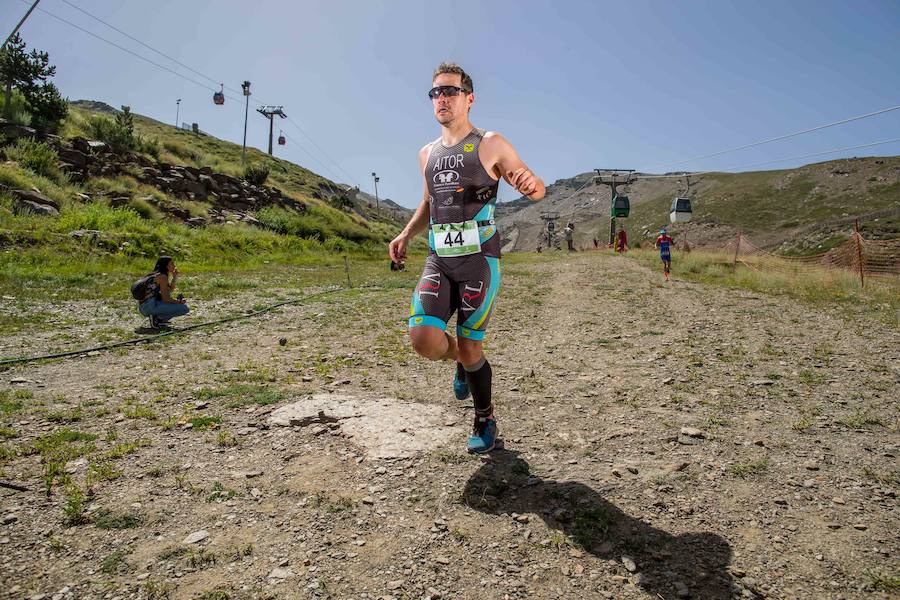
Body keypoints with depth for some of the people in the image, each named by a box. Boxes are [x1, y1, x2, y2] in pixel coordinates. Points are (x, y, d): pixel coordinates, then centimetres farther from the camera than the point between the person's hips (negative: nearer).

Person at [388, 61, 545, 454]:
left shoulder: (489, 145, 0)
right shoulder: (427, 154, 15)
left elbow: (536, 189, 0)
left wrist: (530, 183, -25)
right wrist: (406, 234, 12)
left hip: (479, 259, -4)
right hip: (439, 260, 4)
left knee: (469, 350, -2)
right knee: (423, 339, -14)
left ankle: (485, 421, 23)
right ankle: (461, 362, 22)